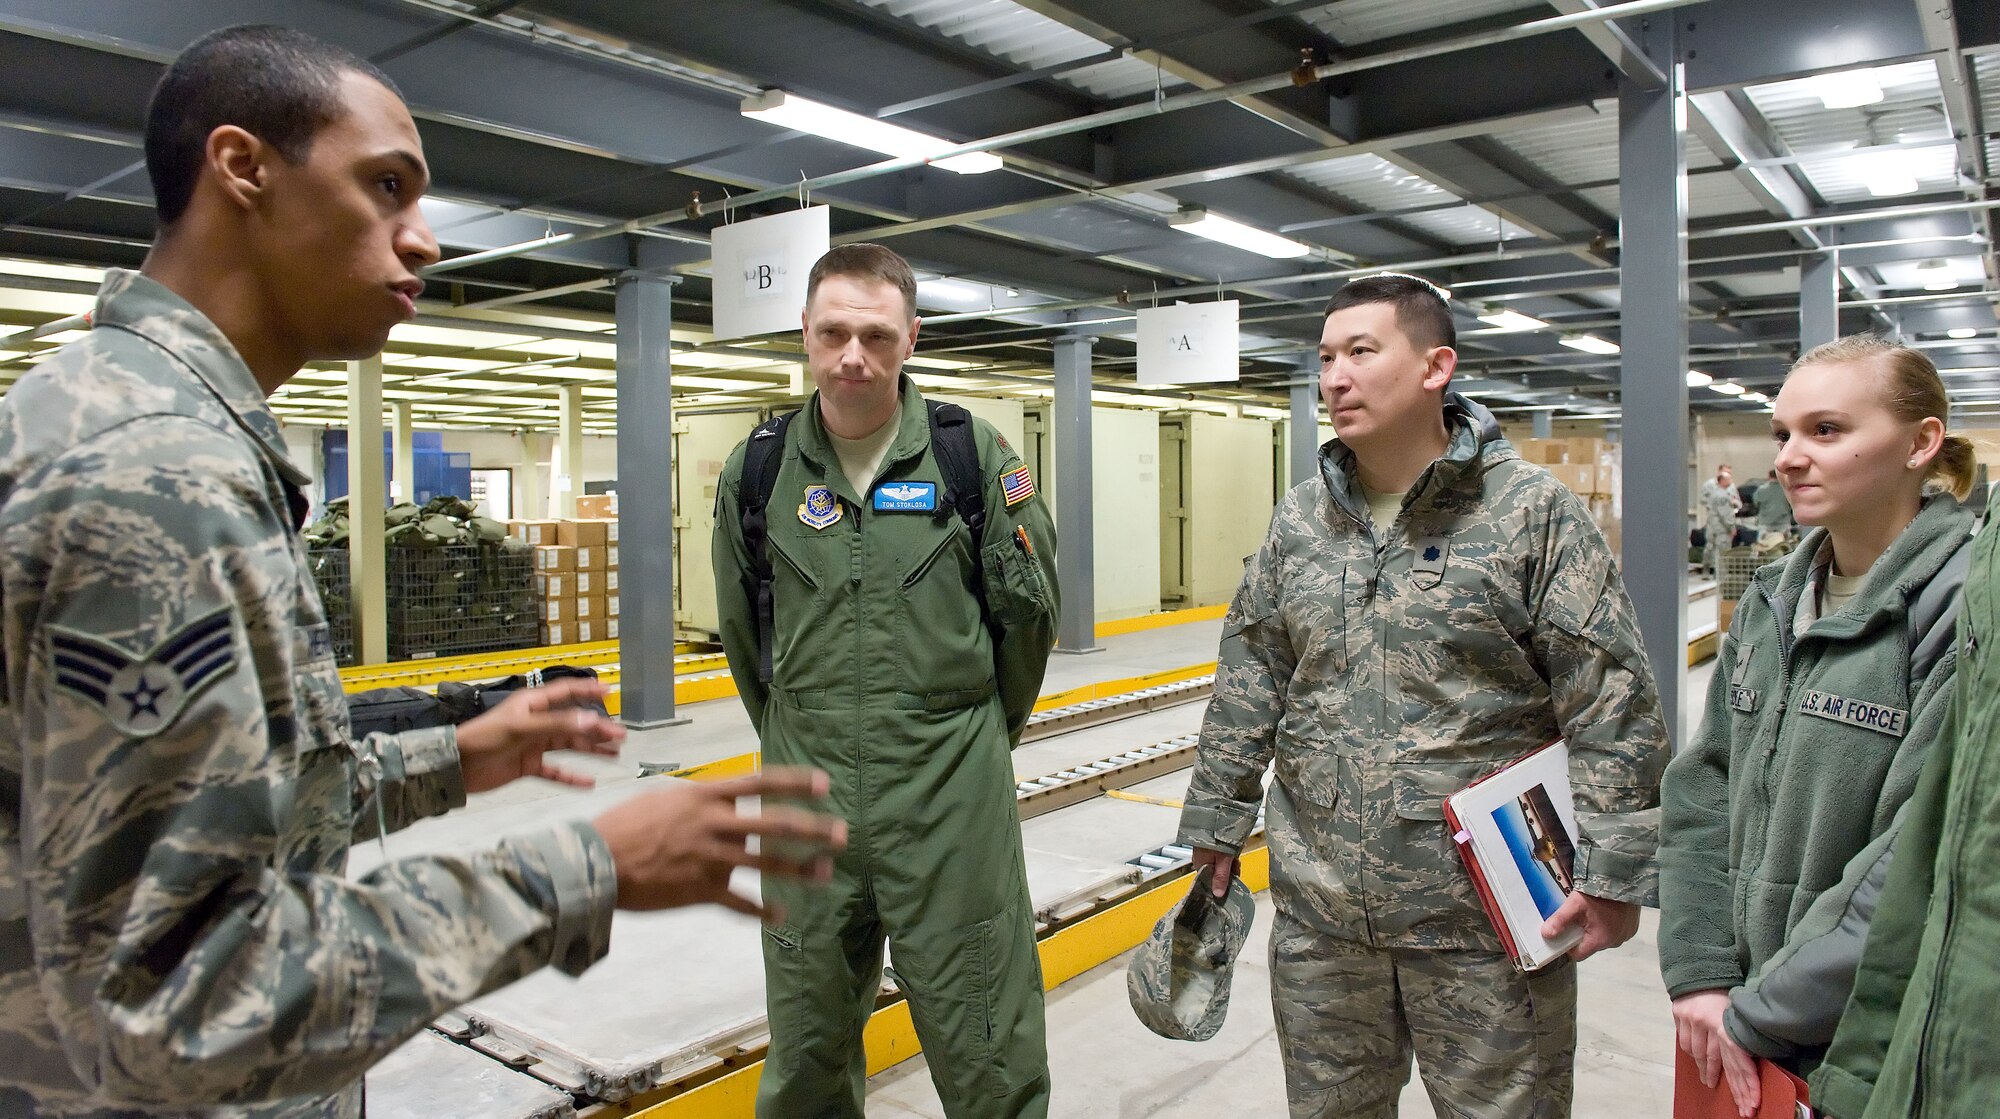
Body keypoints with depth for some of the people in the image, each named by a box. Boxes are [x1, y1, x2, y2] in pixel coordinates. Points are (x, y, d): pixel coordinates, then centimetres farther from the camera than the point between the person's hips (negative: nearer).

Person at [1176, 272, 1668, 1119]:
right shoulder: (1298, 519, 5)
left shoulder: (1533, 511, -8)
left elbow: (1613, 707, -9)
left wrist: (1613, 873, -12)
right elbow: (1246, 690, 9)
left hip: (1487, 921, -4)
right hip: (1318, 917, 4)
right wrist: (1216, 822, 10)